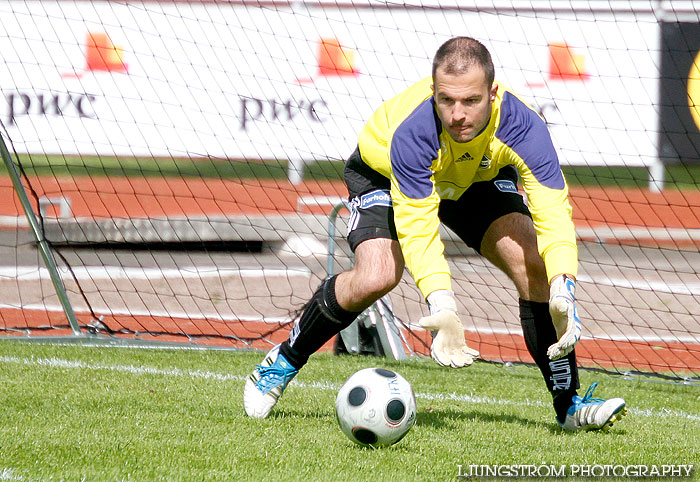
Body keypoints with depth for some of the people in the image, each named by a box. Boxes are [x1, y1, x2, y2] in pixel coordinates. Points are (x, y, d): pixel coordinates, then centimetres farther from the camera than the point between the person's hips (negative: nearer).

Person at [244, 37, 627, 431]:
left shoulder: (522, 126, -37)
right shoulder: (411, 134, -42)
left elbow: (554, 211, -40)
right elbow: (417, 227, -40)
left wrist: (563, 291, -56)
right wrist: (442, 306, -53)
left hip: (480, 178, 3)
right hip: (383, 174, -3)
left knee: (534, 265, -17)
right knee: (376, 277, -25)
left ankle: (568, 404, -8)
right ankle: (283, 362, -1)